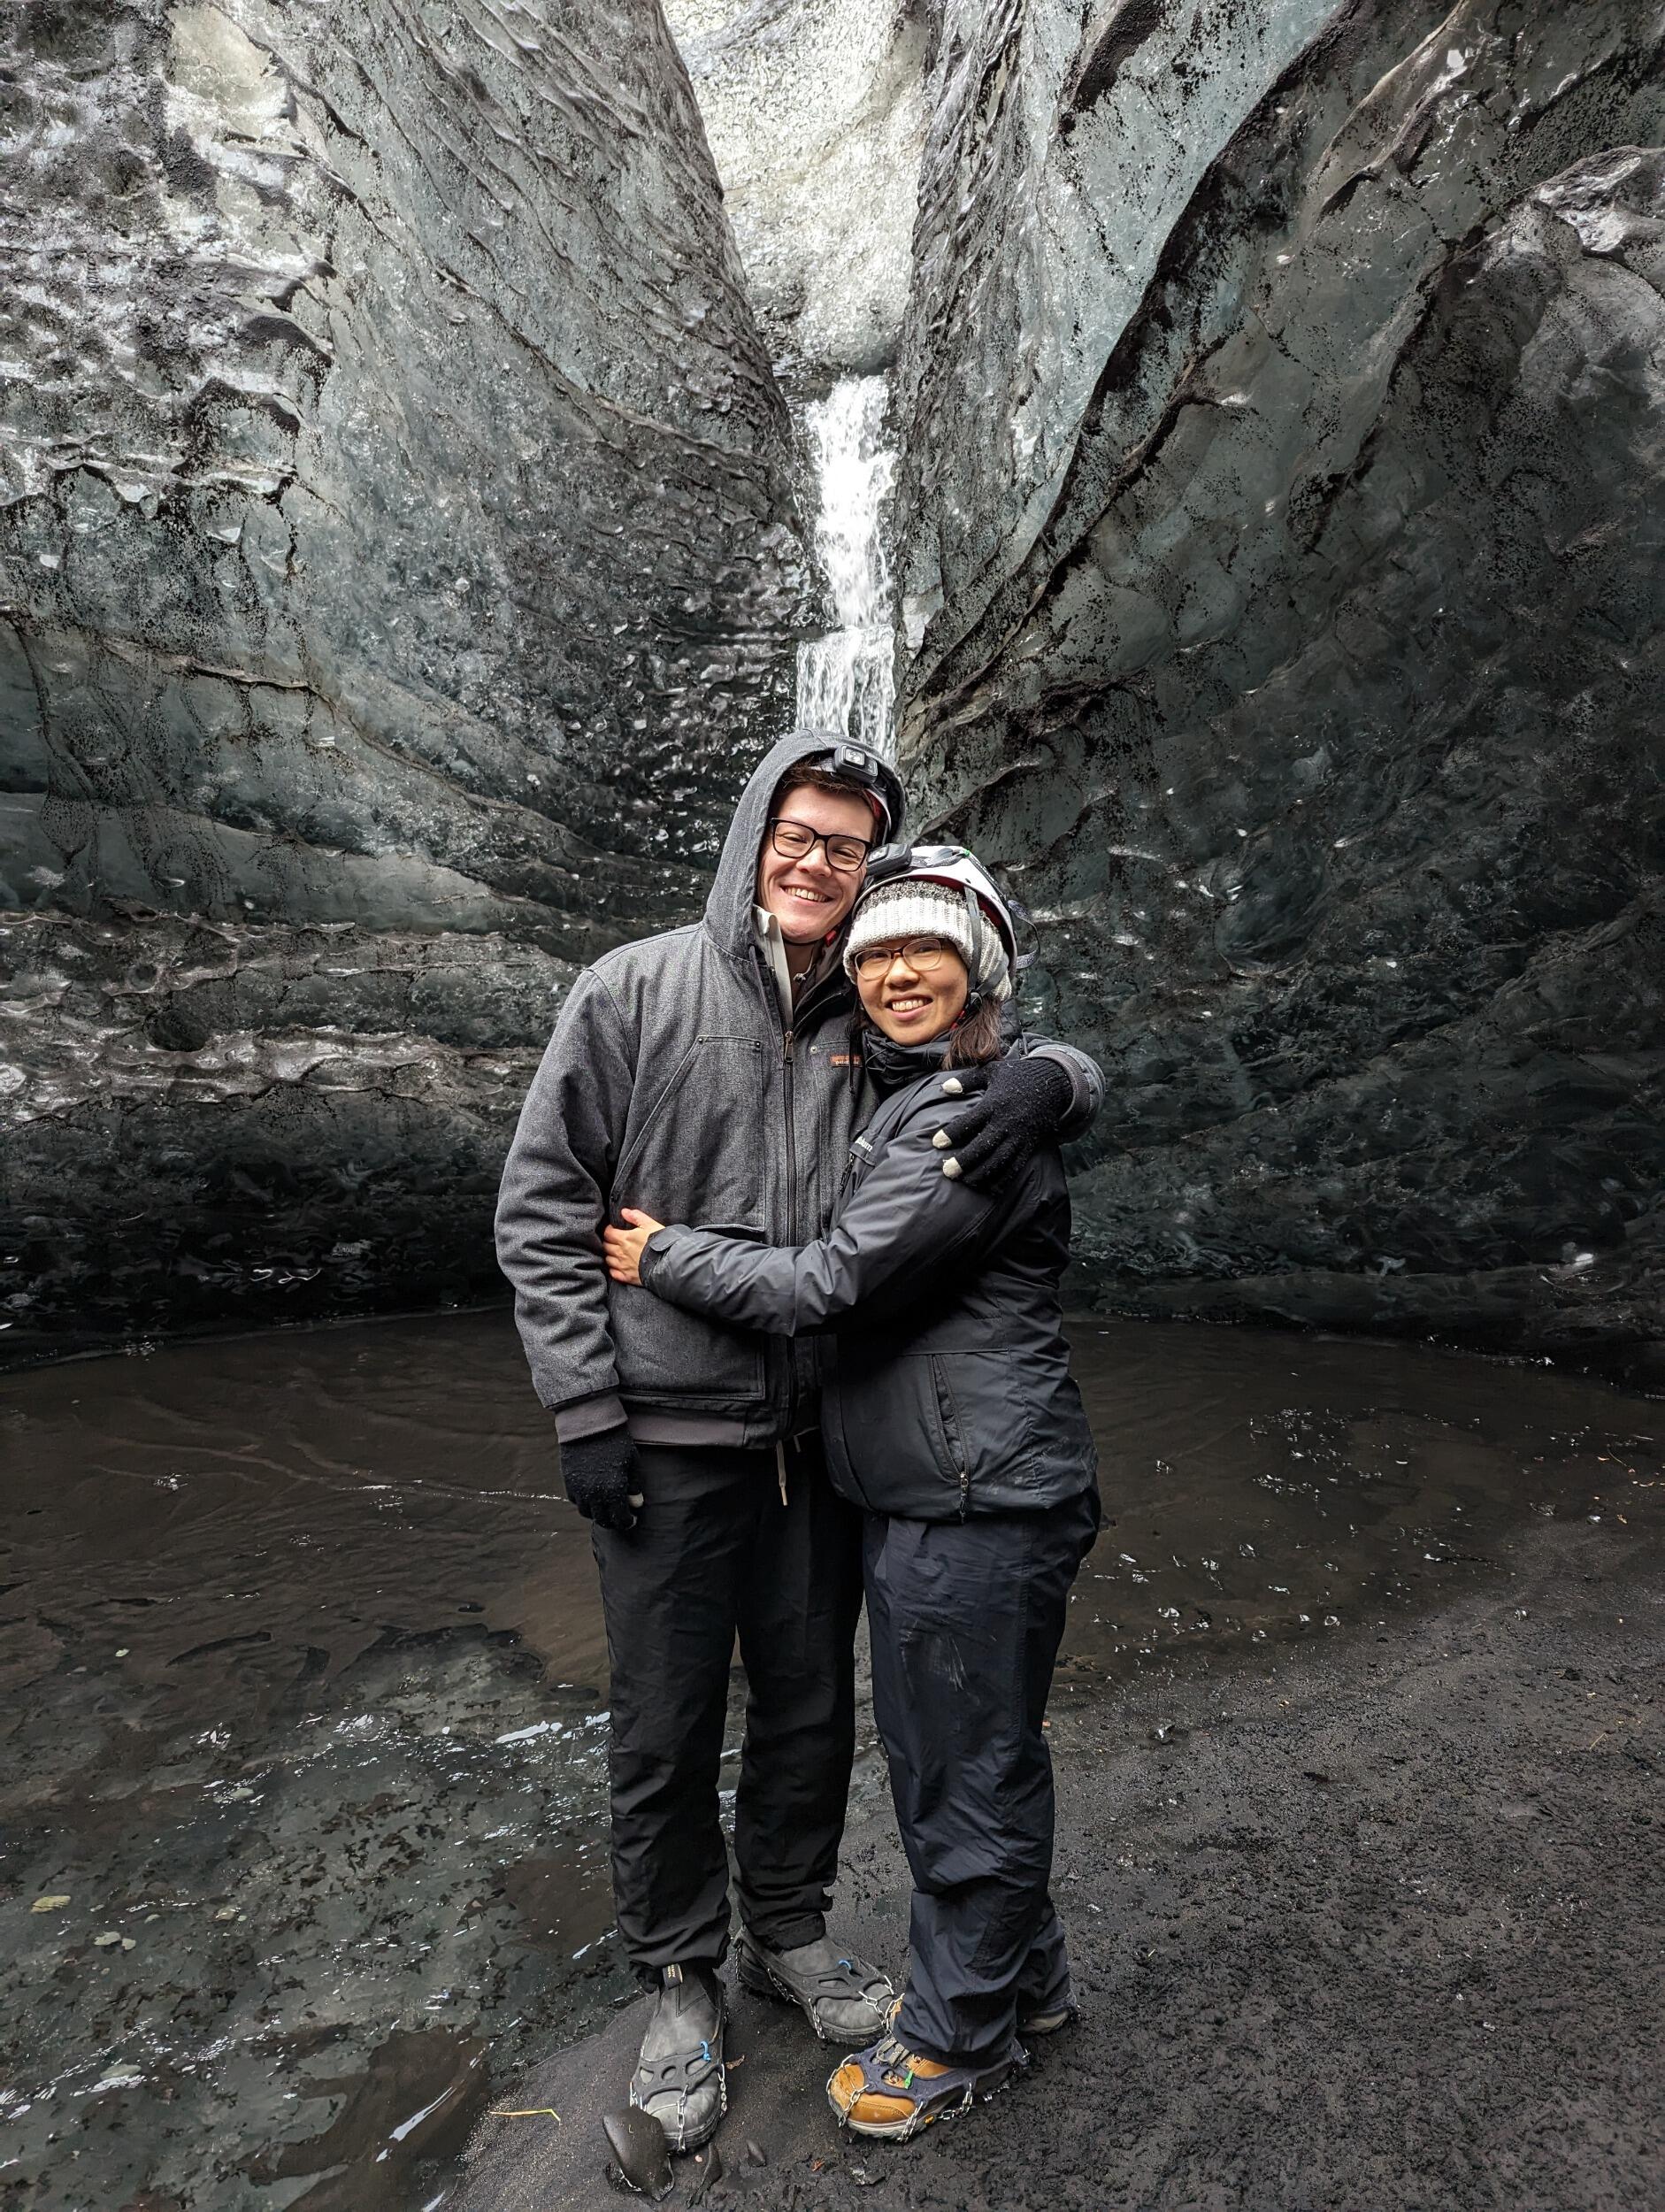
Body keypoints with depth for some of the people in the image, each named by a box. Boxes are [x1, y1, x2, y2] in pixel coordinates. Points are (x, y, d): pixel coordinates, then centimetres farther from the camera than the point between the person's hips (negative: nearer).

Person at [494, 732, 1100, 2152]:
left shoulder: (878, 1020, 1)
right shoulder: (637, 991, -7)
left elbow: (1051, 1066, 8)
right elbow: (544, 1206, -6)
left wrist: (1050, 1080, -18)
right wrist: (587, 1408, -10)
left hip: (821, 1434, 3)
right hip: (667, 1436, -3)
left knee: (812, 1707, 19)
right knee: (668, 1729, 12)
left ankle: (790, 1930, 44)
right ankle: (680, 1977, 37)